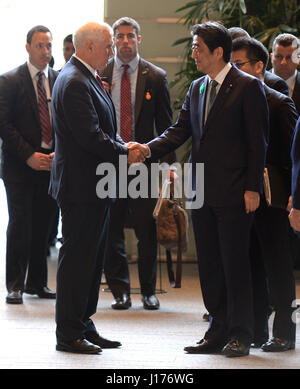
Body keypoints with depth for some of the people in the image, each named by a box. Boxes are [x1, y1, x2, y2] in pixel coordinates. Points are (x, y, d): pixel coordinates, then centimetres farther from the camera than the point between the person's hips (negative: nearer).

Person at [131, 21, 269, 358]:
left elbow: (257, 141, -9)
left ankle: (240, 335, 8)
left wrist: (252, 188, -13)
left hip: (233, 194, -7)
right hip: (201, 192, 7)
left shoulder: (247, 87, -7)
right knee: (209, 265, 11)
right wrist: (150, 149, -8)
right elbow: (179, 131, 10)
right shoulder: (196, 89, 13)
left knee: (235, 264, -1)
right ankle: (218, 332, 19)